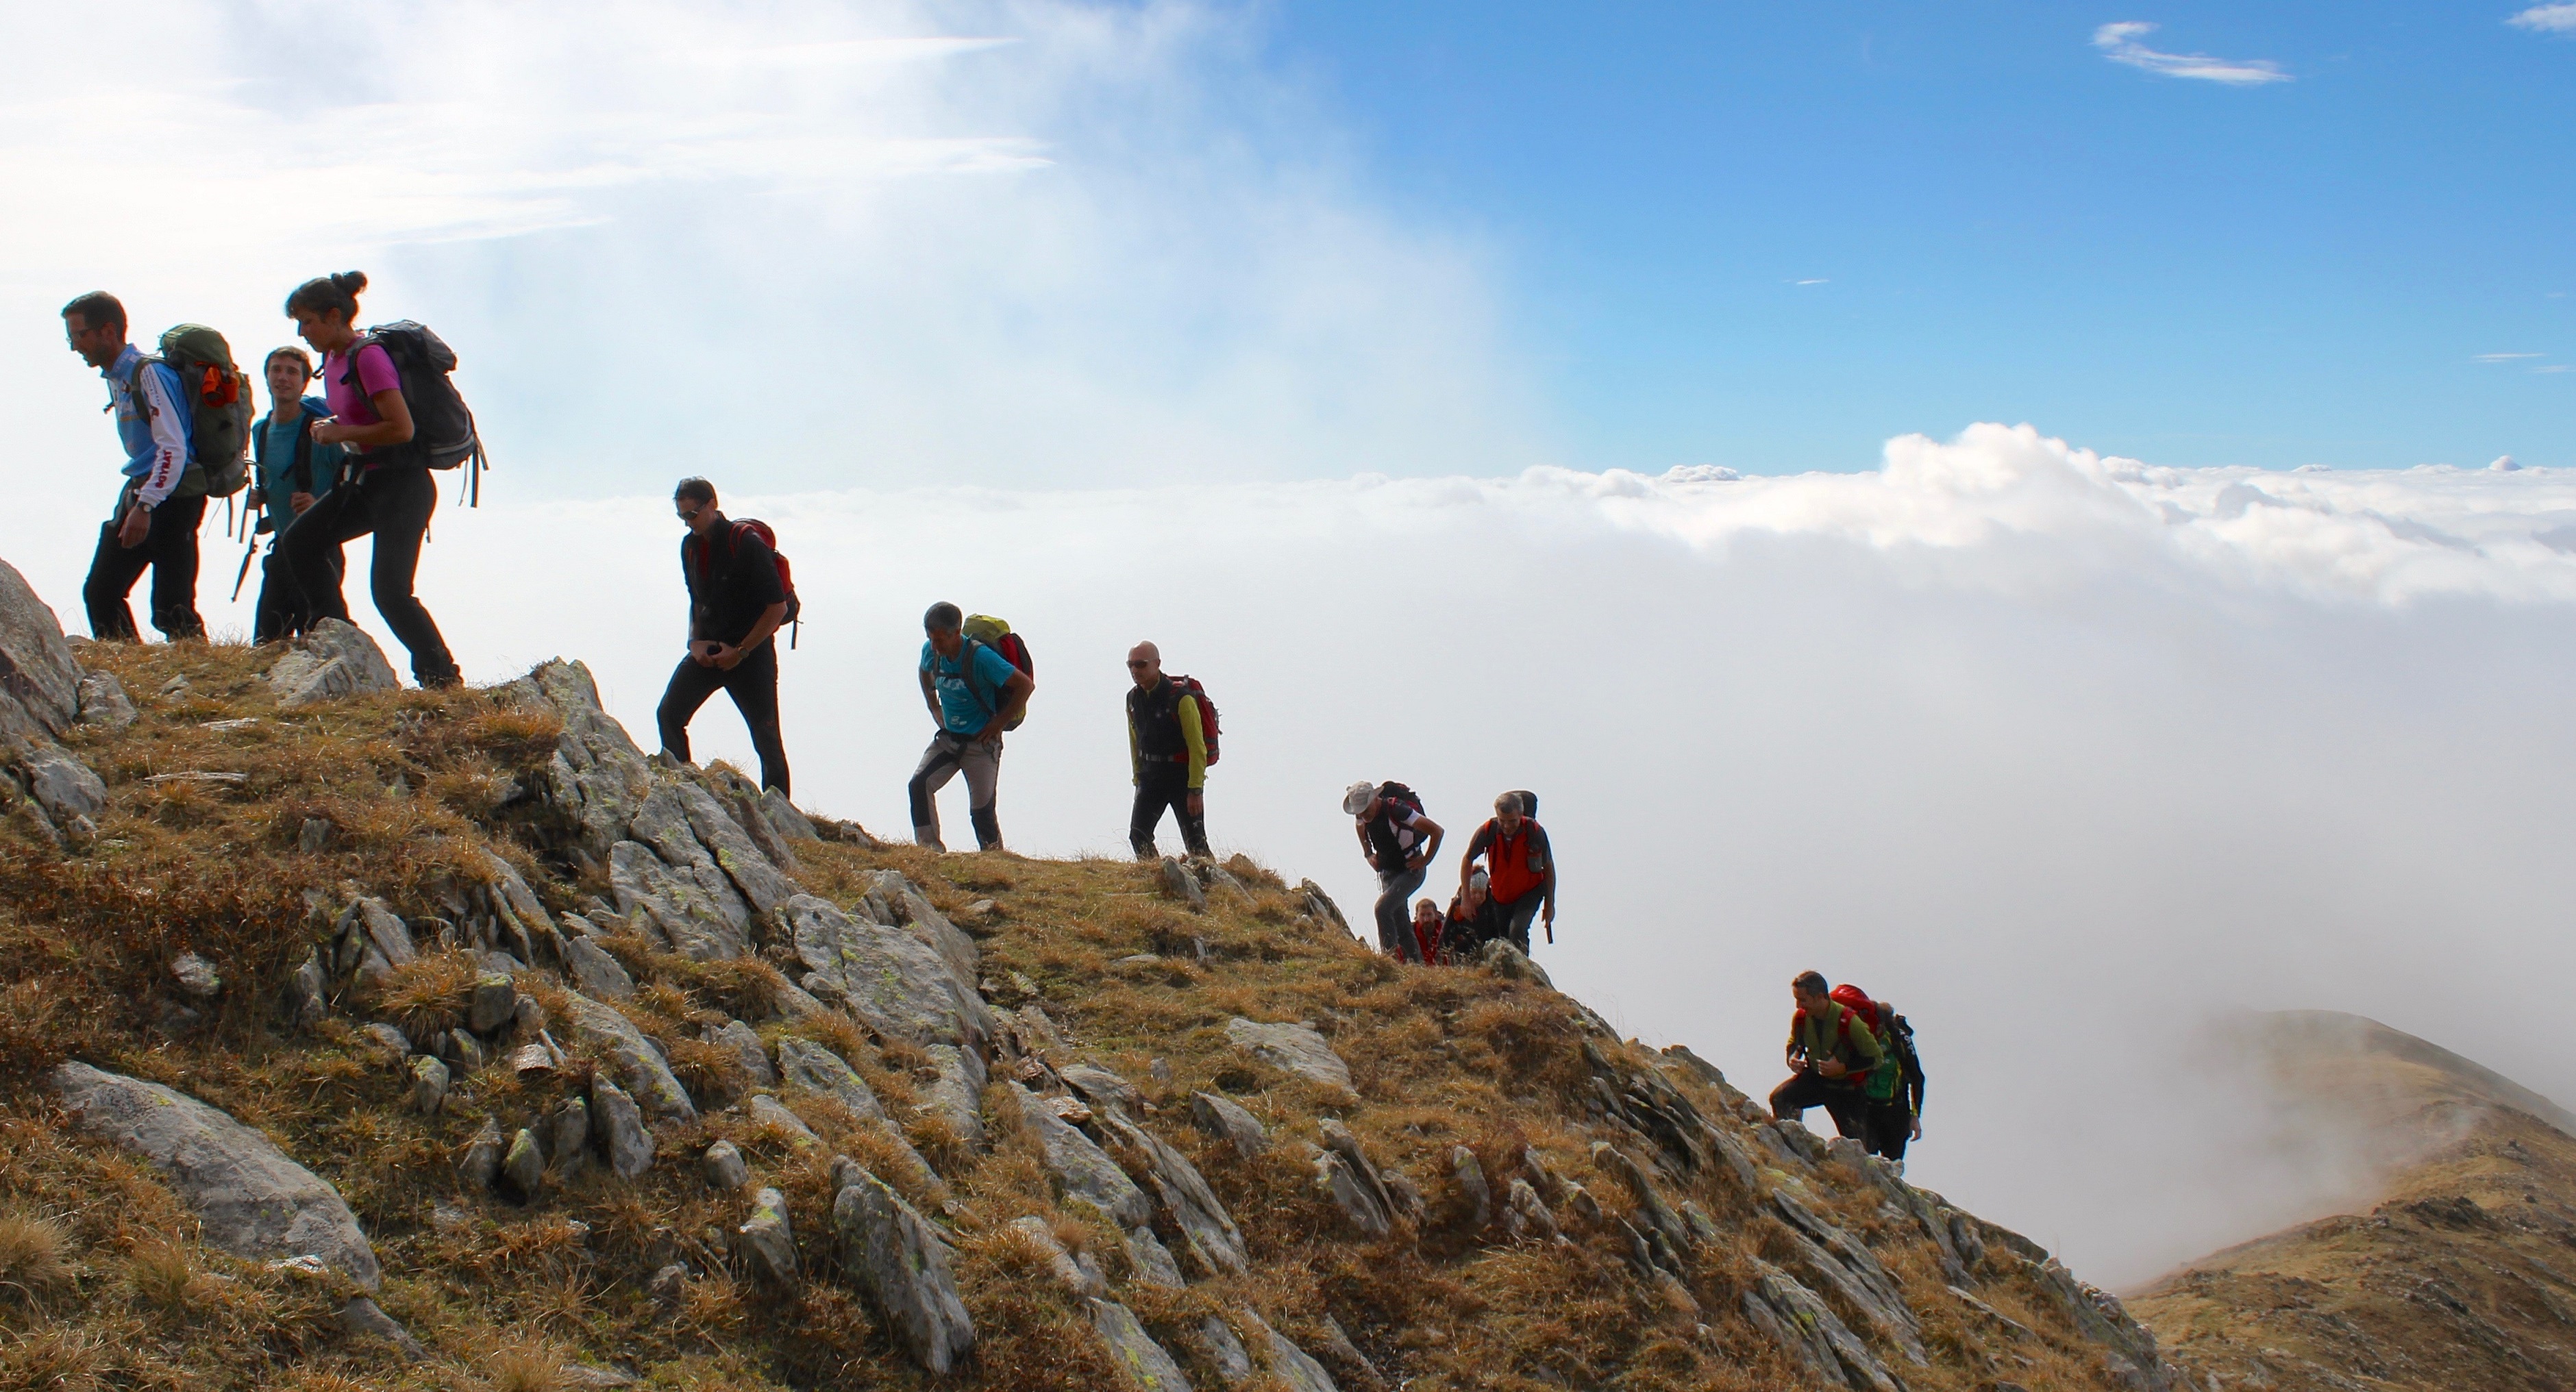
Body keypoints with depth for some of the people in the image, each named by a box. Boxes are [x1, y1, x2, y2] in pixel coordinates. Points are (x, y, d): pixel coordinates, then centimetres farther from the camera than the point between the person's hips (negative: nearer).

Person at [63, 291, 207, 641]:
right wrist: (135, 501, 14)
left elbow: (174, 447, -21)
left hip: (171, 497, -10)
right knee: (99, 592, 9)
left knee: (170, 606, -12)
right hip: (141, 492, 10)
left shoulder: (148, 372, -14)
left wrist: (145, 506, -25)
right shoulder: (115, 376, 15)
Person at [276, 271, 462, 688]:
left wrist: (341, 433, -15)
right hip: (367, 481, 10)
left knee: (390, 591, -14)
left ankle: (443, 680, -6)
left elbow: (402, 428, -25)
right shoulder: (333, 358, 11)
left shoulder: (368, 356, -18)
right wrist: (329, 427, 7)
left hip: (403, 485, -10)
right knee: (298, 543, 11)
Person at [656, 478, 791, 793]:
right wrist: (695, 641, 3)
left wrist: (740, 651, -14)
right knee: (668, 716, -5)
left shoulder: (747, 543, -15)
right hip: (707, 651, 7)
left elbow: (777, 607, -15)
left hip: (751, 653, -6)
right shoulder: (690, 546, 6)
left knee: (767, 739, -4)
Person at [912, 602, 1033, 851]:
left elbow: (1026, 685, -20)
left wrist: (999, 724, -16)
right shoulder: (931, 652, -4)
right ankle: (929, 850, -11)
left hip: (981, 744, -6)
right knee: (919, 784, -15)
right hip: (947, 738, 6)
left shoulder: (981, 657, -23)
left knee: (981, 810, -2)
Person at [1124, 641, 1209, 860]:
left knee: (1195, 842, -2)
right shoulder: (1133, 699, 5)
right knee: (1138, 835, -3)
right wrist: (1138, 779, 14)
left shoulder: (1181, 698, -15)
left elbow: (1197, 747, -15)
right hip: (1150, 777, 6)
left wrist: (1196, 789, -18)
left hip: (1182, 776, -6)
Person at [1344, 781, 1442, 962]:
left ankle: (1390, 955, -20)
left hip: (1410, 871, -7)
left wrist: (1425, 860, -18)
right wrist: (1369, 854, 12)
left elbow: (1436, 831, -27)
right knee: (1399, 921, 8)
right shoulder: (1362, 815, -6)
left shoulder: (1396, 809, -28)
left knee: (1383, 907, -24)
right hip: (1387, 871, 7)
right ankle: (1417, 962, 20)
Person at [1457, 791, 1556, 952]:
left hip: (1530, 892, -3)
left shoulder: (1535, 831, -23)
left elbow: (1548, 867, -8)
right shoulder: (1488, 831, -21)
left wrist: (1550, 903, -4)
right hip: (1500, 896, 3)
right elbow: (1467, 859, -5)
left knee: (1517, 930, -27)